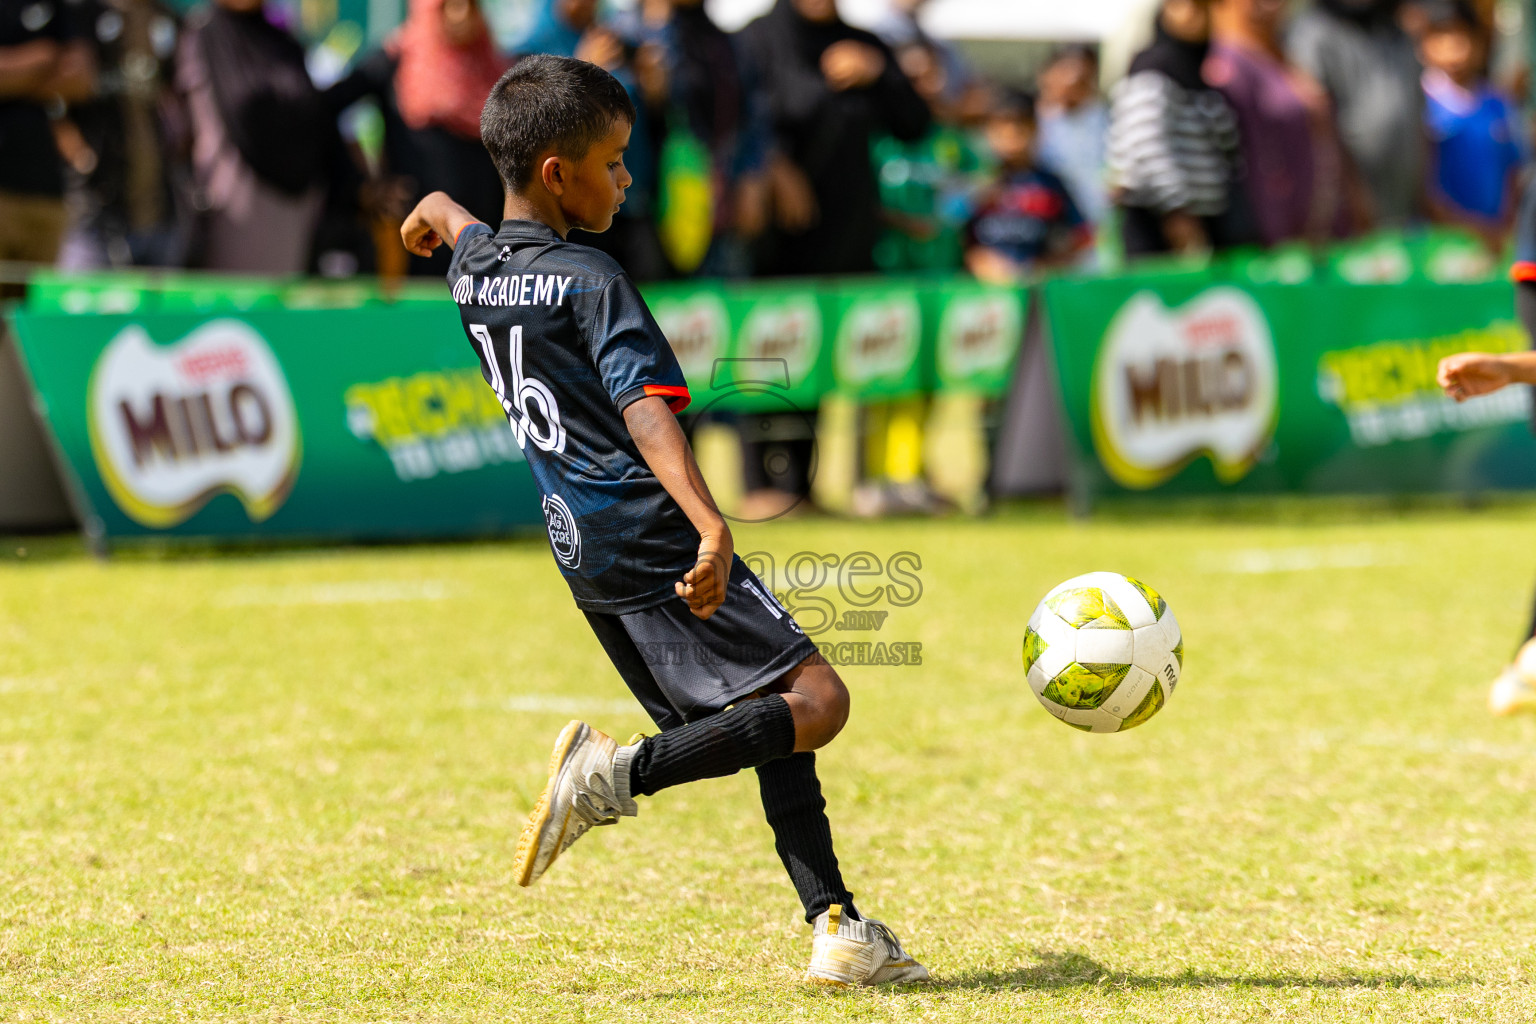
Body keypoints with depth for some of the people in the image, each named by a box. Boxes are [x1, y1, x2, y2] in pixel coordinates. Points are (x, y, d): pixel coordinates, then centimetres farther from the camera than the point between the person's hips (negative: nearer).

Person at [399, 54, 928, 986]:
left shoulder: (475, 267, 11)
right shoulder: (592, 282, -12)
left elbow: (443, 215, 38)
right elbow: (646, 412, -26)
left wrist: (437, 215, 63)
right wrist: (711, 528, -37)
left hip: (588, 559, 9)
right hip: (654, 547, -9)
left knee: (766, 724, 13)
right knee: (816, 700, -13)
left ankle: (837, 927, 6)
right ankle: (622, 772, -22)